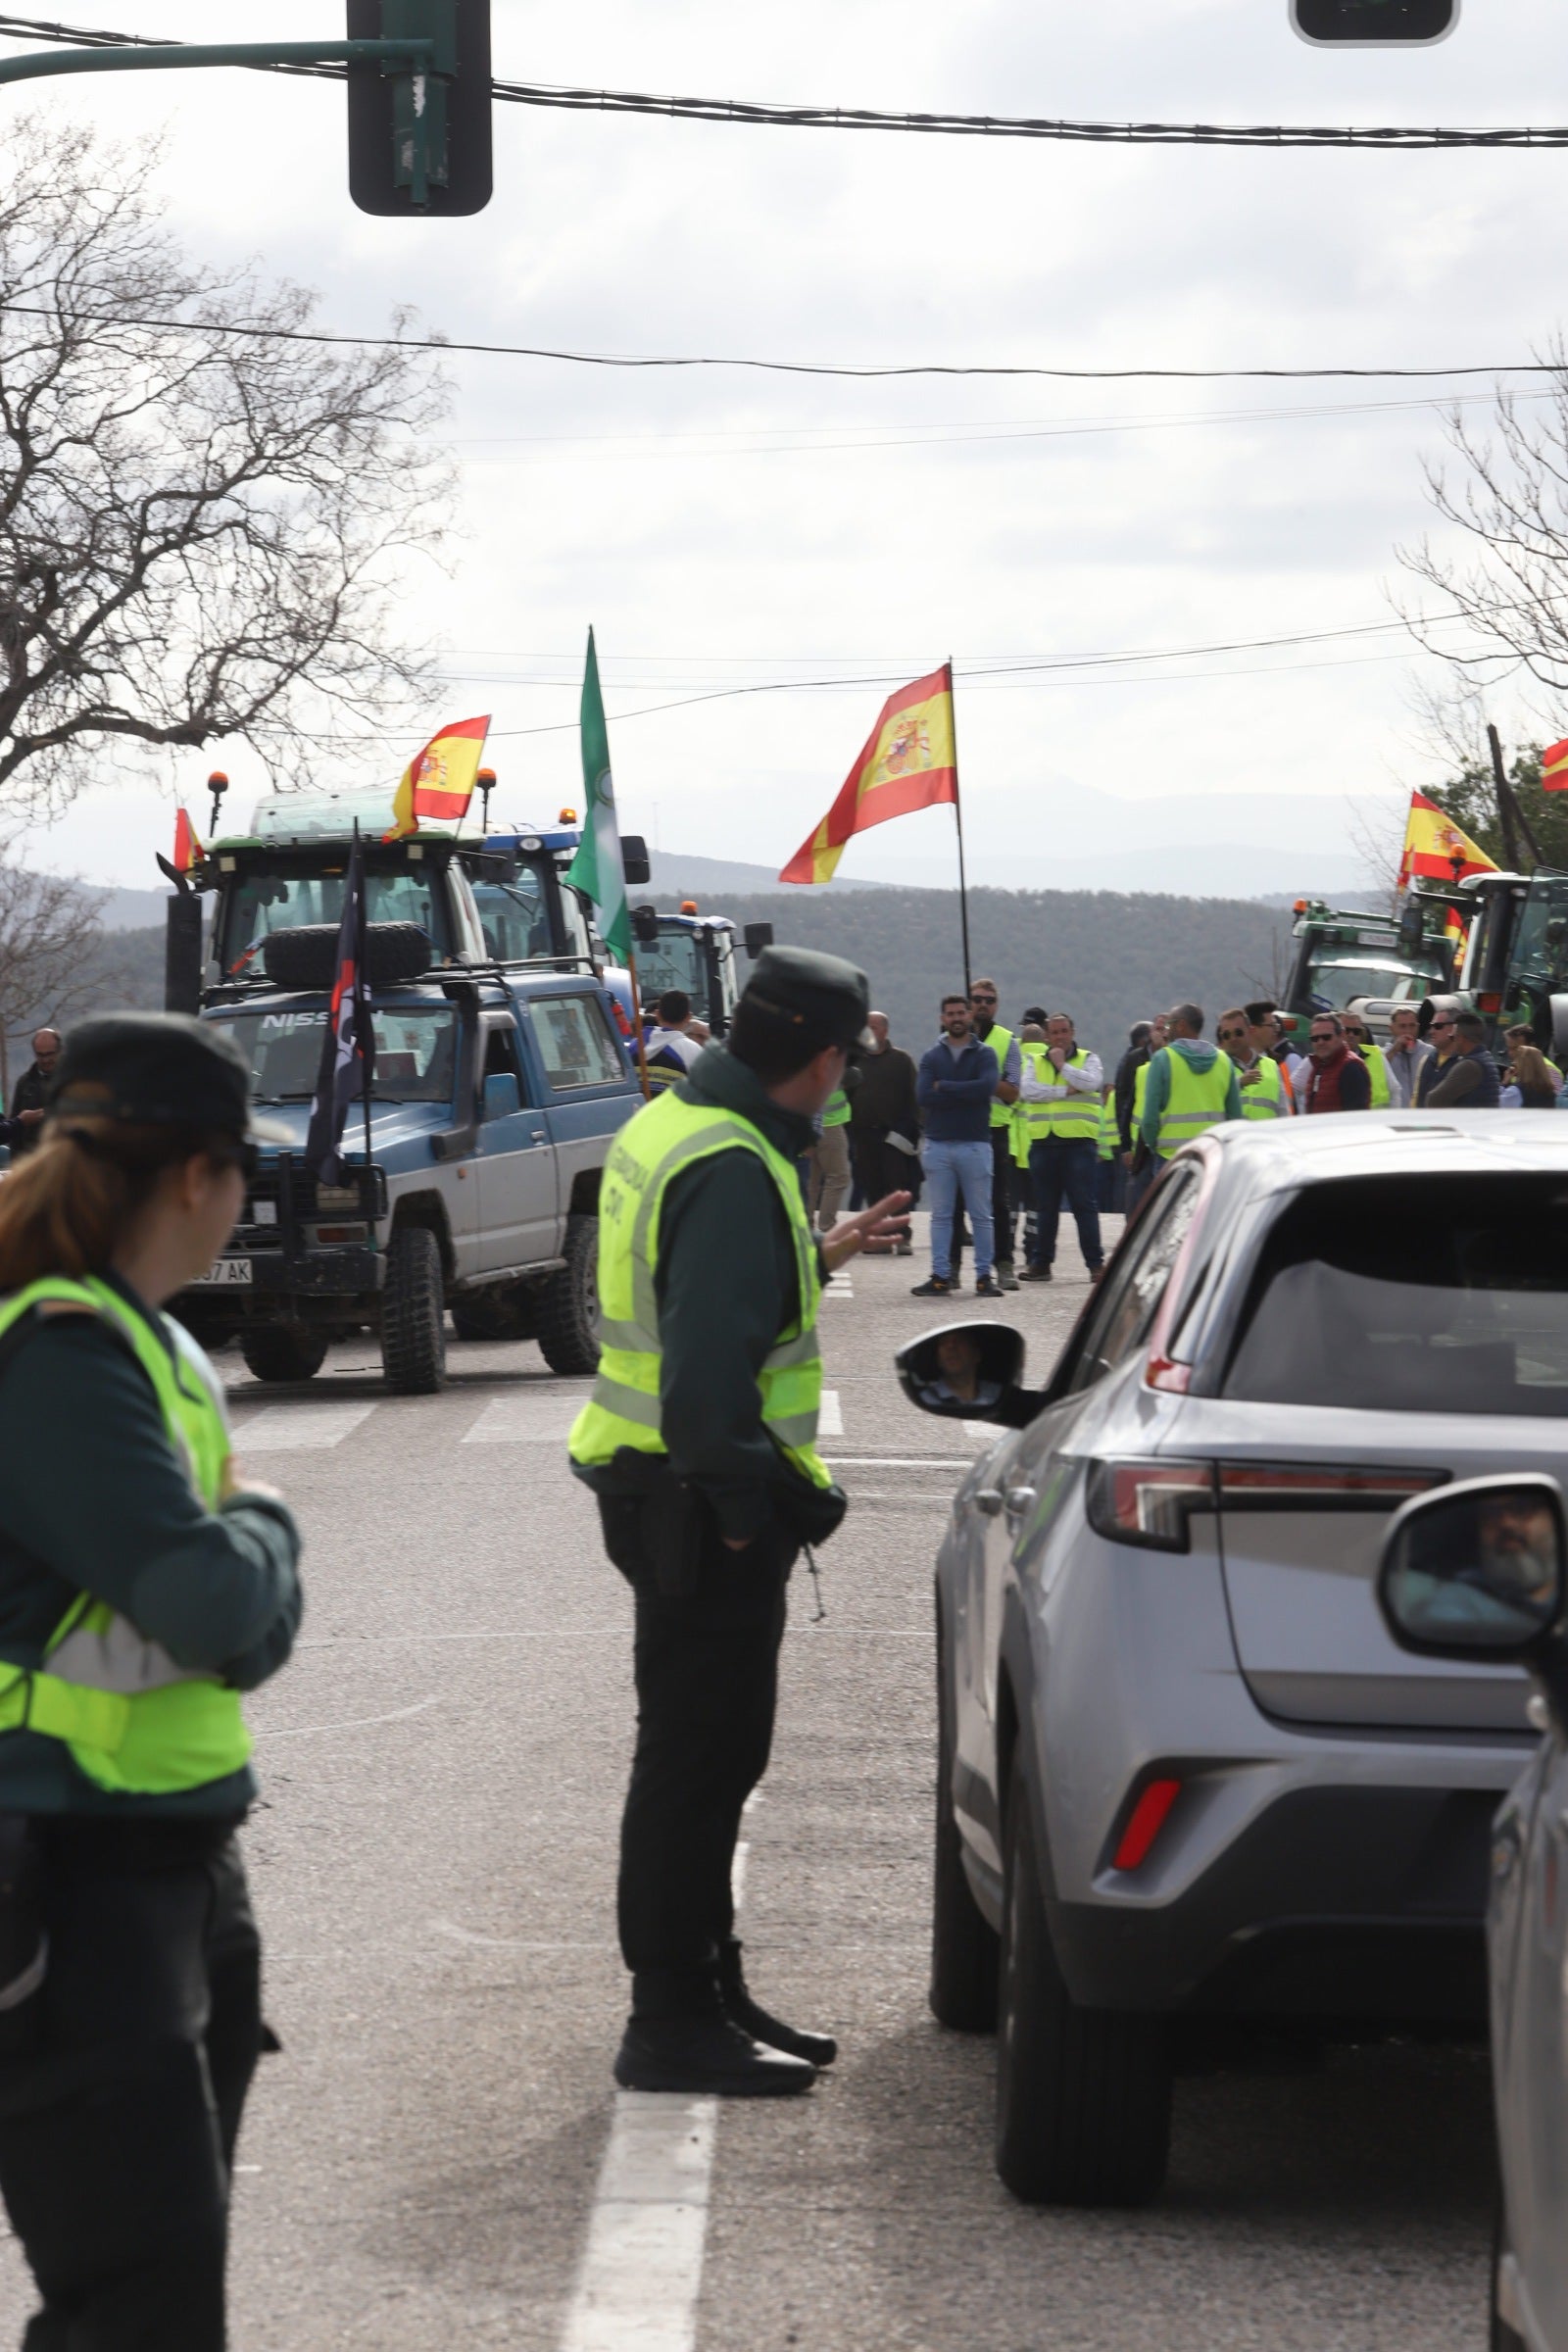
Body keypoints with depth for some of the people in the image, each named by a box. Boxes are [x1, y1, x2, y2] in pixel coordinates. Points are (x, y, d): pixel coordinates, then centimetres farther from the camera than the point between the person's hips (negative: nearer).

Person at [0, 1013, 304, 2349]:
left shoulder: (151, 1346, 13)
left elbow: (252, 1625, 13)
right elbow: (213, 1599, -24)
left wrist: (246, 1575, -9)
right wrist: (262, 1528, -4)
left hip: (171, 1861, 10)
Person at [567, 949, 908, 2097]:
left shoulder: (671, 1129, 12)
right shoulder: (734, 1169, -21)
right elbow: (712, 1360, -27)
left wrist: (819, 1257, 26)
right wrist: (744, 1510, -21)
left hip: (661, 1486, 11)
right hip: (703, 1505, -11)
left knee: (708, 1753, 19)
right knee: (699, 1755, -4)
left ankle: (708, 1992, 29)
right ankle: (674, 2020, 2)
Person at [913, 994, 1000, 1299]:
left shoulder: (984, 1054, 5)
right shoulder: (932, 1057, 10)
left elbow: (987, 1086, -15)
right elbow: (924, 1096, -6)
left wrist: (944, 1087, -9)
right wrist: (967, 1095, -10)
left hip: (975, 1145, -2)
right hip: (938, 1145, 2)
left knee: (981, 1215, 0)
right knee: (941, 1215, 3)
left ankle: (984, 1276, 4)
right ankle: (940, 1276, 5)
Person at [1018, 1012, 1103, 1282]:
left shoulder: (1088, 1059, 8)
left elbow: (1092, 1083, -12)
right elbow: (1027, 1090, -4)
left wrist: (1062, 1065, -5)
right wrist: (1064, 1091, -9)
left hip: (1079, 1141, -3)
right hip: (1043, 1142, 3)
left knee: (1085, 1205, -5)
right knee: (1045, 1207, 8)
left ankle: (1095, 1263, -3)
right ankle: (1041, 1262, 13)